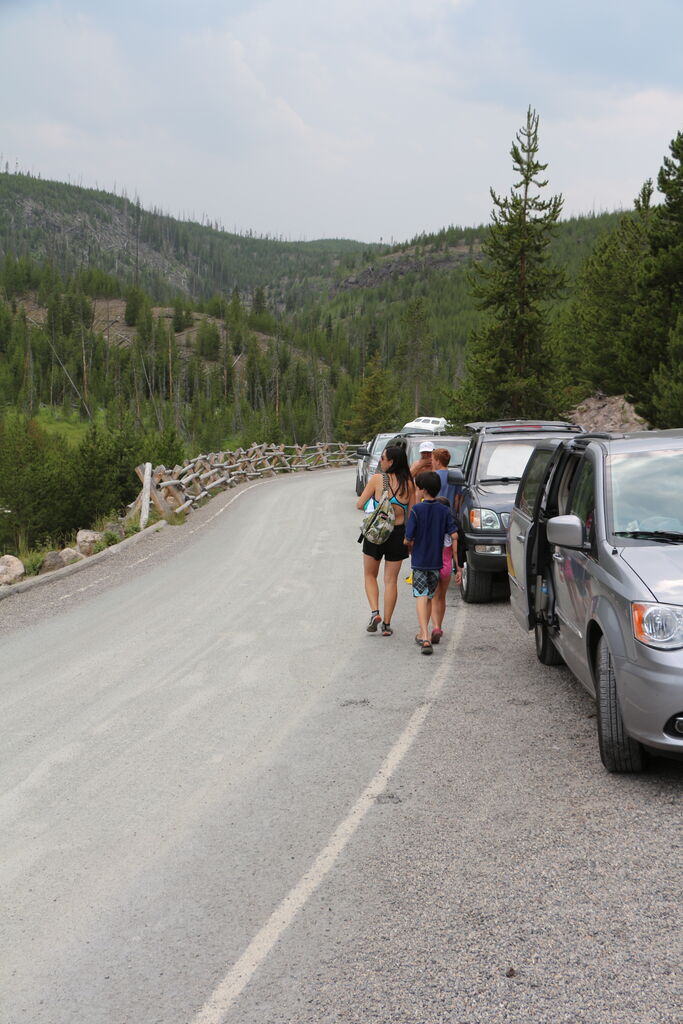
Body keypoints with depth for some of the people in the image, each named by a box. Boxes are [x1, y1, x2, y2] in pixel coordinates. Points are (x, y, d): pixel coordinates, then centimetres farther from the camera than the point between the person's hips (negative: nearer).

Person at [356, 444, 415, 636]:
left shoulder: (377, 479, -11)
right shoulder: (409, 484, -3)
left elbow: (360, 504, -7)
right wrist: (410, 538, 13)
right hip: (398, 534, 2)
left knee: (370, 575, 18)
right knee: (391, 580, 10)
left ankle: (375, 612, -1)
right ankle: (387, 624, 11)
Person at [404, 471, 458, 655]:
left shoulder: (417, 510, -10)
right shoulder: (444, 511, 0)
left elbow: (408, 538, -11)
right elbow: (454, 537, -5)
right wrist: (457, 564, 1)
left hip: (419, 562, -4)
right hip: (436, 562, 4)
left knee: (421, 598, -6)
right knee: (429, 598, 17)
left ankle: (425, 637, -20)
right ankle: (423, 633, 29)